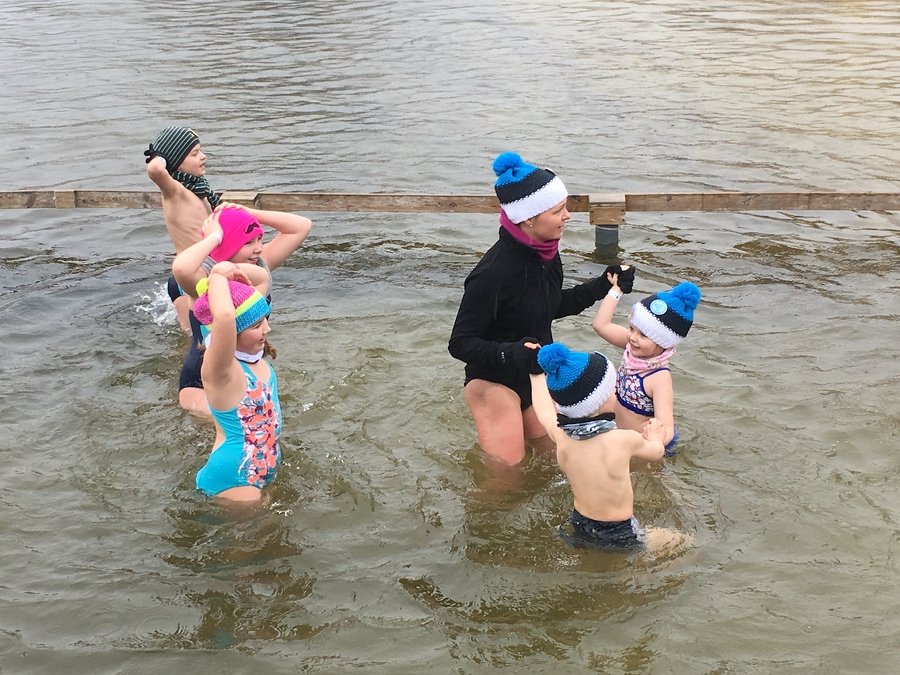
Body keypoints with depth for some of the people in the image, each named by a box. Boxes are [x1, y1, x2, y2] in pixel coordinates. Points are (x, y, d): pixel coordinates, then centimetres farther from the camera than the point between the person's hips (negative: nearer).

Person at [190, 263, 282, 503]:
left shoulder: (253, 354, -5)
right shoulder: (220, 369, -28)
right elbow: (224, 316, -51)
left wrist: (232, 270, -11)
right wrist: (218, 276, -35)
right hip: (234, 480, -8)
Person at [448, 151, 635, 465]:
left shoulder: (545, 255, -6)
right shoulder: (493, 272, -31)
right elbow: (460, 343, -25)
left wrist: (603, 286, 6)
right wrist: (510, 353, -40)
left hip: (536, 378, 8)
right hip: (495, 382, -8)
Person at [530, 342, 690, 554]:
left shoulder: (560, 435, -13)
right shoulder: (624, 440, -25)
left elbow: (545, 408, 11)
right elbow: (656, 451, -2)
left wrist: (538, 373, 28)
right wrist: (654, 437, 21)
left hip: (578, 527, 5)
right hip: (619, 535, -5)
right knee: (686, 543, 8)